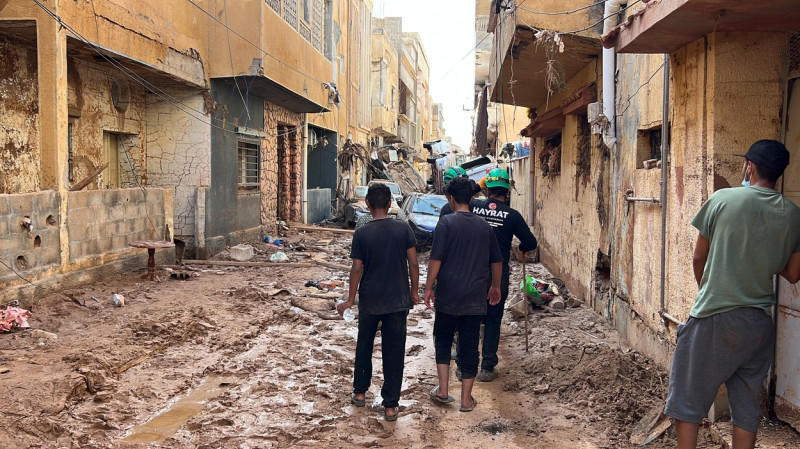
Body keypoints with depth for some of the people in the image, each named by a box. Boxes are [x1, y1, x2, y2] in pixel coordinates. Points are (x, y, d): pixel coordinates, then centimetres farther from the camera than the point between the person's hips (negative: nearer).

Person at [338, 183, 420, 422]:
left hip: (369, 301, 0)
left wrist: (350, 299, 3)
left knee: (364, 347, 20)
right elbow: (413, 263, -5)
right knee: (394, 352, 6)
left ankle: (360, 392, 33)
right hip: (398, 301, 0)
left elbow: (357, 269, -7)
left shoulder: (361, 234, -9)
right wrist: (414, 291, 8)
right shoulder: (403, 229, -7)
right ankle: (390, 405, 11)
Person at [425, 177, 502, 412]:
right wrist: (495, 286, 26)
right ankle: (466, 399, 15)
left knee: (443, 340, 16)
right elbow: (496, 261, 12)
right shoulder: (484, 226, 5)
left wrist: (428, 287, -4)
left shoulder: (446, 222, -9)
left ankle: (443, 390, 15)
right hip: (475, 298, 3)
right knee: (469, 346, 9)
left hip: (448, 295, -3)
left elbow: (436, 259, -14)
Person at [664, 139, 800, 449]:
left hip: (714, 318, -4)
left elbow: (699, 258, 0)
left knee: (688, 400, 7)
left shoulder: (723, 199, -8)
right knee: (747, 405, 16)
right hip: (760, 324, 5)